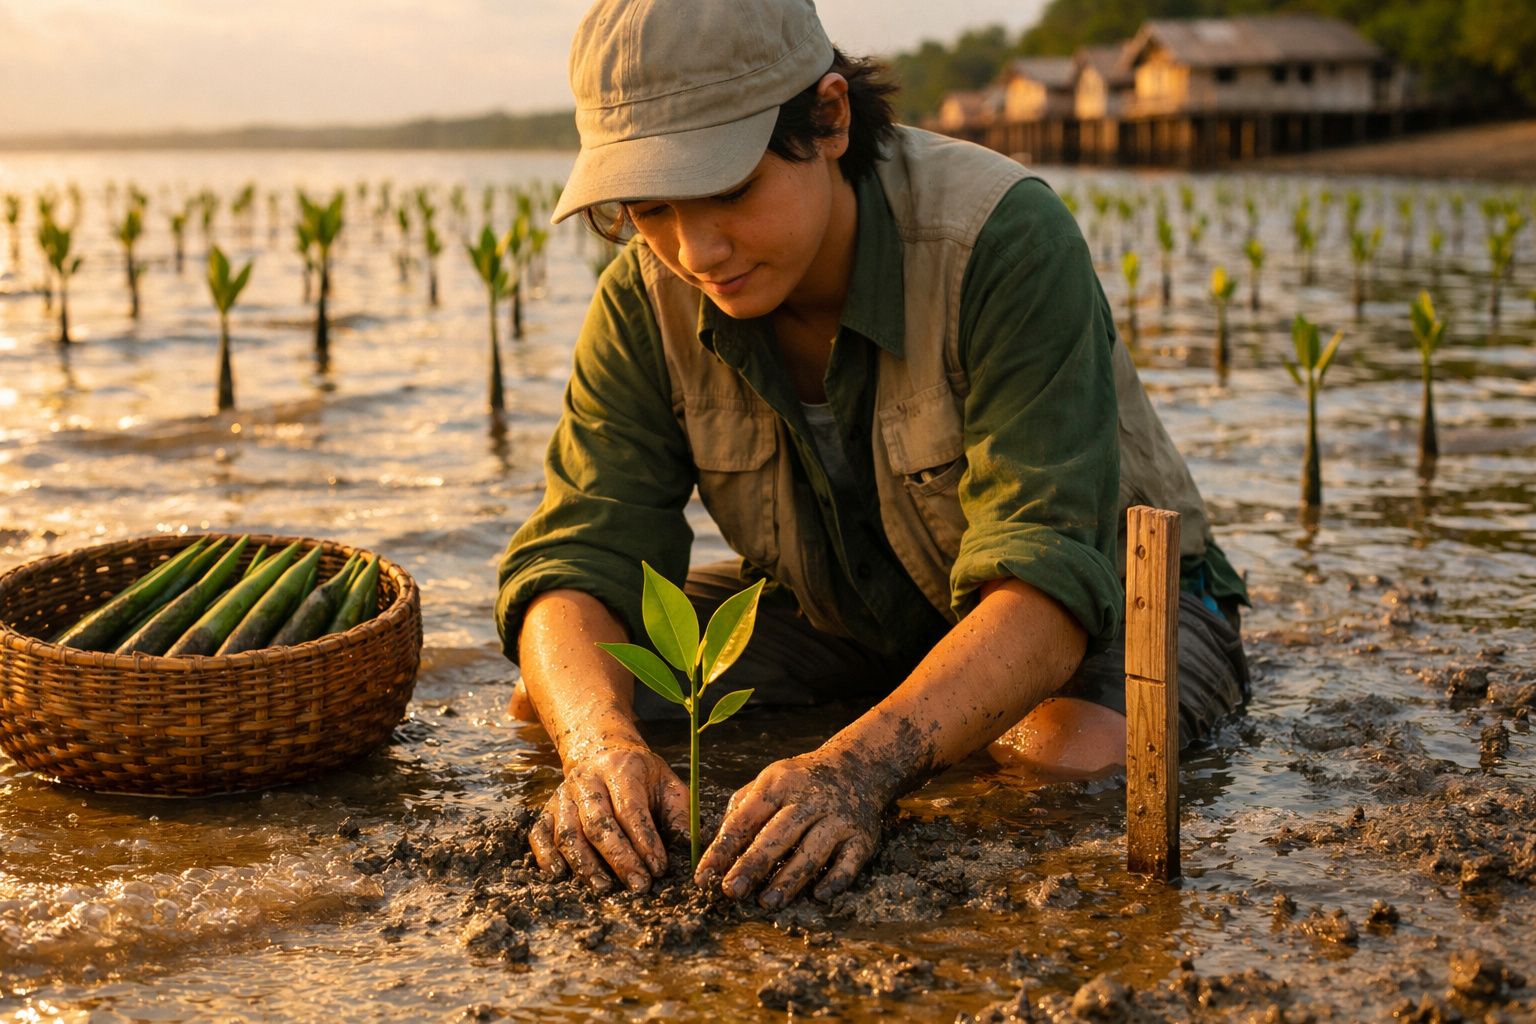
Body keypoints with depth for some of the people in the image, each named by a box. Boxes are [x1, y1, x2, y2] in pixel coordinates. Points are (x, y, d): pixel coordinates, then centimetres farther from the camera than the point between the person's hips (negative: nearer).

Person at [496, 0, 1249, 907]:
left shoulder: (1003, 238, -32)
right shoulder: (649, 297, -16)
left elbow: (1044, 577, -39)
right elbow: (578, 556, -20)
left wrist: (860, 764, -56)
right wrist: (603, 745, -43)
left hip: (1105, 596, -4)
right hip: (847, 612, 4)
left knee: (1074, 754, -38)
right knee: (553, 707, -13)